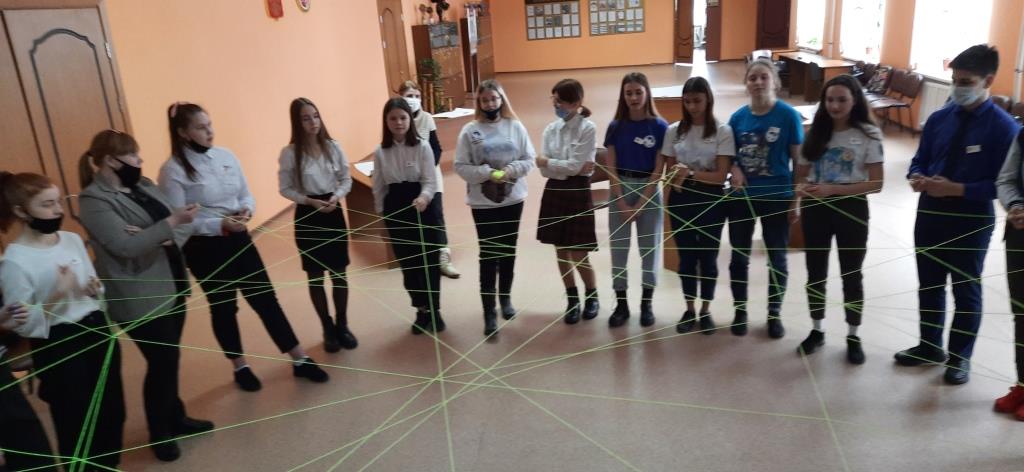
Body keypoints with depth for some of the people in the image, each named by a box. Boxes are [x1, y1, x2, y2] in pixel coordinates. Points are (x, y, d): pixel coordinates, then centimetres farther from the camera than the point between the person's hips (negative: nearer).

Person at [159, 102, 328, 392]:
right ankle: (240, 367, 31)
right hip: (204, 249, -4)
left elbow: (246, 194, 9)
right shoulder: (173, 170, -14)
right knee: (224, 307, 11)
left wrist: (246, 210, -14)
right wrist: (221, 224, -24)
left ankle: (300, 360, 18)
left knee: (266, 298, 9)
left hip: (239, 239, 5)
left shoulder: (226, 156, 2)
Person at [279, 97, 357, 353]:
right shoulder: (289, 153, -9)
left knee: (338, 272, 9)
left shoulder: (333, 147, -3)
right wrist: (310, 201, -18)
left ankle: (342, 325, 25)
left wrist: (336, 197, -14)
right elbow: (285, 189, -5)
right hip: (307, 215, -2)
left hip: (334, 212, 2)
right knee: (315, 275, 7)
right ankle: (328, 329, 23)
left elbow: (346, 179, 4)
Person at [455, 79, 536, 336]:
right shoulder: (470, 130, -6)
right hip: (483, 202, -2)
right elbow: (461, 167, -8)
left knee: (508, 250, 15)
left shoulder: (516, 127, -1)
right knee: (488, 254, 0)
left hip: (513, 199, 3)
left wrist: (510, 170, -17)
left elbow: (529, 159, 0)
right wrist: (488, 173, -20)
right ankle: (489, 311, 7)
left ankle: (505, 298, 35)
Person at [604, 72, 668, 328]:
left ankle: (646, 304, 18)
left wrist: (640, 205, -12)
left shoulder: (660, 126, -5)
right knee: (618, 248, 4)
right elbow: (611, 168, -1)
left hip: (649, 191, -2)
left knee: (650, 248, 6)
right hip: (619, 191, 2)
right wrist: (622, 204, -9)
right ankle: (621, 304, 15)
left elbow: (658, 170, -7)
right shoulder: (615, 127, 1)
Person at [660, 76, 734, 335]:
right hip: (681, 200, 2)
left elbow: (721, 176, -13)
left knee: (708, 257, 8)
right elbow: (670, 171, 4)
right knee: (686, 257, 10)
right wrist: (677, 179, -18)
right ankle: (690, 309, 25)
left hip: (710, 200, -2)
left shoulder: (722, 131, -7)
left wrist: (690, 173, -26)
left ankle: (705, 311, 24)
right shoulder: (674, 130, 1)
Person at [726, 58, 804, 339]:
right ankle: (740, 310, 30)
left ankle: (774, 313, 29)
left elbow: (798, 160, -6)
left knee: (777, 258, 11)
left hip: (777, 197, -2)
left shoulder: (788, 116, -10)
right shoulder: (738, 117, -2)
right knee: (740, 256, 12)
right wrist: (735, 170, -14)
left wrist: (796, 200, -8)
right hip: (741, 197, 2)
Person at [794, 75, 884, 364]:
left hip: (851, 210, -3)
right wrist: (802, 188, -16)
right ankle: (817, 331, 30)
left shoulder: (868, 134, -7)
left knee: (851, 275, 9)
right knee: (815, 273, 13)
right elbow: (801, 174, 8)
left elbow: (876, 184, -12)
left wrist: (833, 189, -22)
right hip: (816, 209, 4)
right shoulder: (816, 132, 5)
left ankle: (853, 337, 26)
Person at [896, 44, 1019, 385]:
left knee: (966, 291, 11)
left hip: (972, 222, -4)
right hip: (930, 214, 5)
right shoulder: (939, 119, 1)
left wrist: (956, 189, -23)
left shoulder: (1003, 127, -12)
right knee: (929, 285, 17)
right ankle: (930, 346, 36)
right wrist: (917, 177, -13)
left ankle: (960, 356, 29)